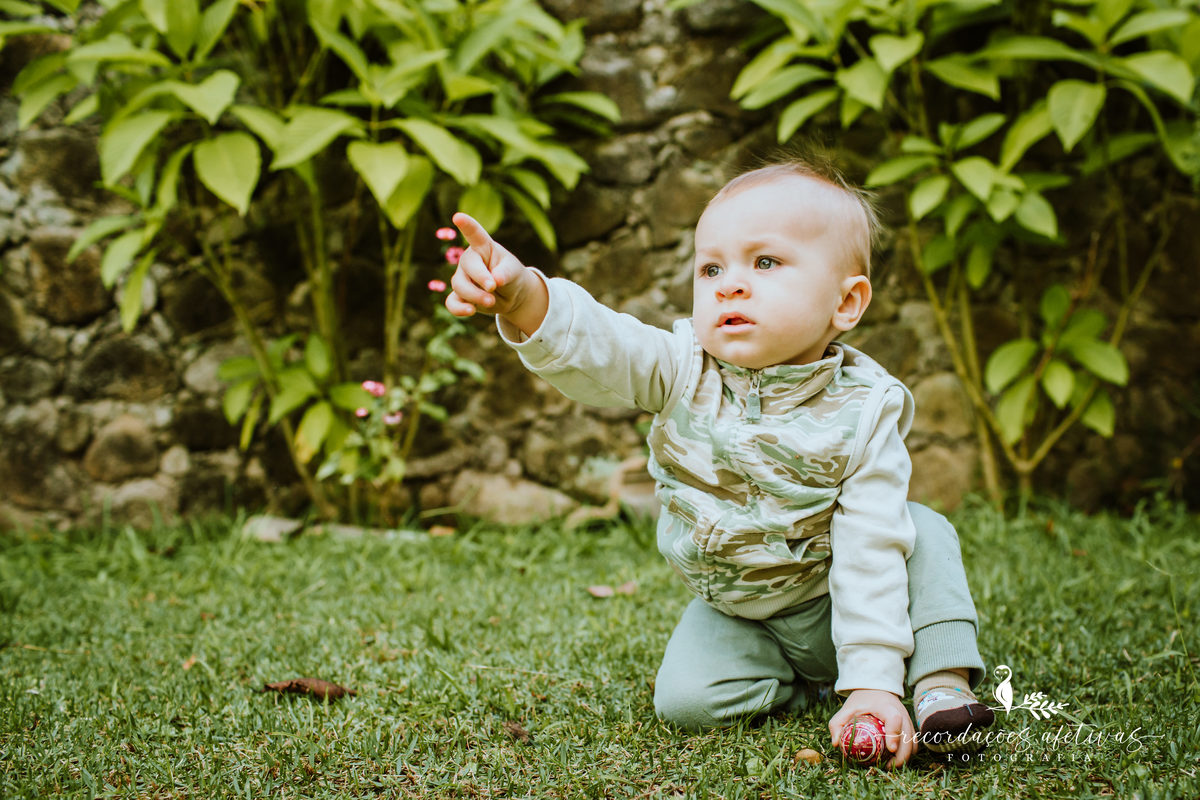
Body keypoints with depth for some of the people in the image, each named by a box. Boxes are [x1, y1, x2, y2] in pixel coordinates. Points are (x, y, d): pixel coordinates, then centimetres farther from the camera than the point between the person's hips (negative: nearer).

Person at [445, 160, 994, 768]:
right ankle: (801, 688, 6)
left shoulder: (862, 411, -21)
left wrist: (872, 681, -32)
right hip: (734, 616, 2)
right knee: (683, 699, -18)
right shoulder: (683, 369, -16)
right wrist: (521, 296, -56)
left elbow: (871, 553, -25)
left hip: (833, 603, -2)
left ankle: (942, 684, -12)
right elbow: (594, 346, -33)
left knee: (923, 534, -21)